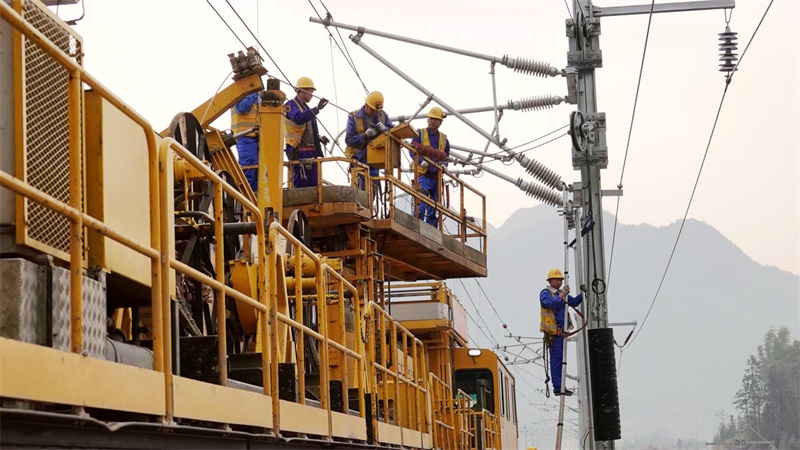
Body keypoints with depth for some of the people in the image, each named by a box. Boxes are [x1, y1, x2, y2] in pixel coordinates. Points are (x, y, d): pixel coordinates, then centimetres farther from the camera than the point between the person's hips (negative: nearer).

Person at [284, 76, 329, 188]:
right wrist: (317, 109, -36)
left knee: (313, 185, 9)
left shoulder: (306, 108, 22)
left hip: (311, 152, 9)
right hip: (299, 152, -9)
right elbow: (299, 119, -29)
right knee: (301, 185, -12)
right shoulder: (291, 105, -7)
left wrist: (318, 138, 13)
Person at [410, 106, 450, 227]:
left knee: (434, 205, 6)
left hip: (437, 175, 5)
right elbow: (412, 150, -3)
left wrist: (444, 164, -1)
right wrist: (421, 161, -20)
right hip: (423, 174, -5)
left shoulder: (444, 139, 17)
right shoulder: (420, 134, 5)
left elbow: (446, 156, 21)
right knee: (423, 201, -19)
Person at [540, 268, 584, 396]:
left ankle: (560, 386, 14)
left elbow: (574, 302, 15)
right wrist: (562, 295, -28)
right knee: (556, 358, -11)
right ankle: (557, 387, -13)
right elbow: (549, 303, -25)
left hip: (561, 329, 9)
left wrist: (583, 294, 0)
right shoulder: (545, 293, -6)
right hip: (553, 331, -9)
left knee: (560, 358, 10)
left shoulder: (560, 293, 19)